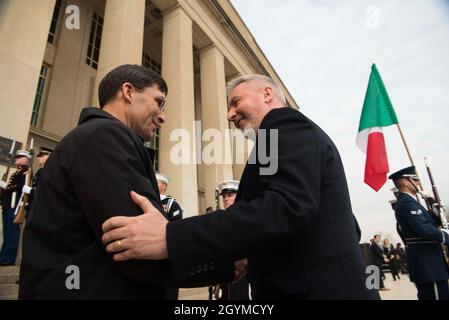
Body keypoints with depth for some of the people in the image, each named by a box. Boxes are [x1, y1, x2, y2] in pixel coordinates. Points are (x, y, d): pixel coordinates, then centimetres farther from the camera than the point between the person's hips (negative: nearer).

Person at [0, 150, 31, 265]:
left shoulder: (26, 171, -4)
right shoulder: (17, 172, 26)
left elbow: (23, 186, -19)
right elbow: (11, 187, 24)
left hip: (14, 206, -10)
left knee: (12, 232, -8)